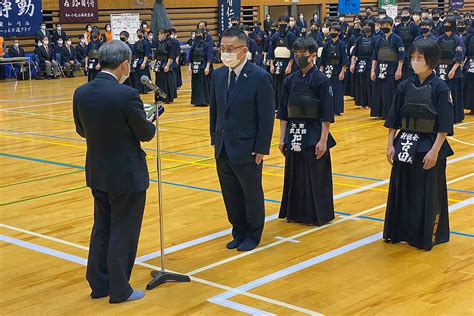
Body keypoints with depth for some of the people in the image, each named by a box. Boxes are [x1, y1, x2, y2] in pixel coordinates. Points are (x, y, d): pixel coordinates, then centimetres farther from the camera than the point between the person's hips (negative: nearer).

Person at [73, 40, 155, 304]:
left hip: (97, 172, 6)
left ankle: (99, 284, 30)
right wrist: (150, 121, 10)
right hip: (127, 175, -6)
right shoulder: (127, 95, -22)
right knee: (123, 232, 7)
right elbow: (146, 134, -11)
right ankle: (119, 290, 18)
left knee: (102, 227, 20)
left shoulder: (81, 93, -3)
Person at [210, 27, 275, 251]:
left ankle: (252, 235, 27)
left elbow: (267, 116, -13)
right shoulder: (218, 75, 4)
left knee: (252, 195, 10)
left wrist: (262, 149, -14)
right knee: (231, 195, 15)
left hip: (247, 149, -5)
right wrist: (215, 139, 8)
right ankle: (239, 232, 31)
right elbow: (215, 110, 12)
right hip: (223, 149, 5)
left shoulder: (260, 78, -14)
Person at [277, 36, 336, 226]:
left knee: (315, 177, 2)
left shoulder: (321, 81, -9)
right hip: (293, 134, 5)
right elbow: (283, 112, 10)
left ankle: (318, 215, 15)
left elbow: (327, 115, -11)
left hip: (314, 135, -5)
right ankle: (295, 212, 25)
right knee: (294, 175, 12)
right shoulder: (290, 81, 7)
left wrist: (323, 140, -14)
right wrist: (282, 138, 7)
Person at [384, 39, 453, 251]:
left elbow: (444, 126, -12)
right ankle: (400, 231, 25)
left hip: (429, 147, -4)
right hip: (405, 145, 5)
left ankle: (428, 236, 18)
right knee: (401, 189, 11)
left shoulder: (440, 88, -10)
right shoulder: (405, 87, 3)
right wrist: (390, 145, 2)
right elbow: (393, 120, 7)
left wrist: (435, 151, -16)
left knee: (429, 193, 4)